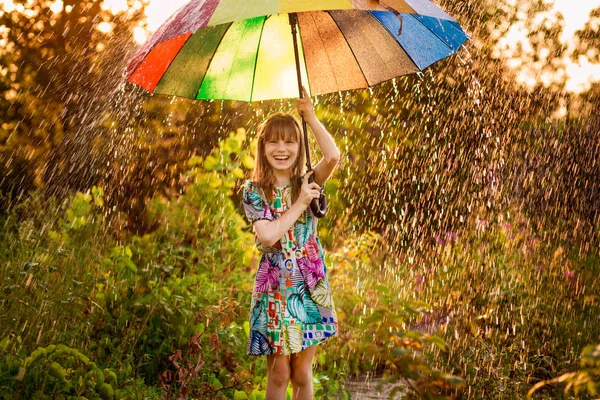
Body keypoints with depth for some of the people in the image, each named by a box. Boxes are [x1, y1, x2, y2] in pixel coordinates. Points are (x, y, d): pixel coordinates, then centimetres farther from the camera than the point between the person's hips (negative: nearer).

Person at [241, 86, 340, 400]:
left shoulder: (307, 183, 3)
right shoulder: (254, 191, -1)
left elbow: (333, 156, -18)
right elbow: (268, 235, -16)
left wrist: (310, 117, -14)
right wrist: (300, 203, -12)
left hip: (309, 286, 2)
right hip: (274, 287, -1)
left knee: (302, 373, 8)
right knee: (278, 374, 4)